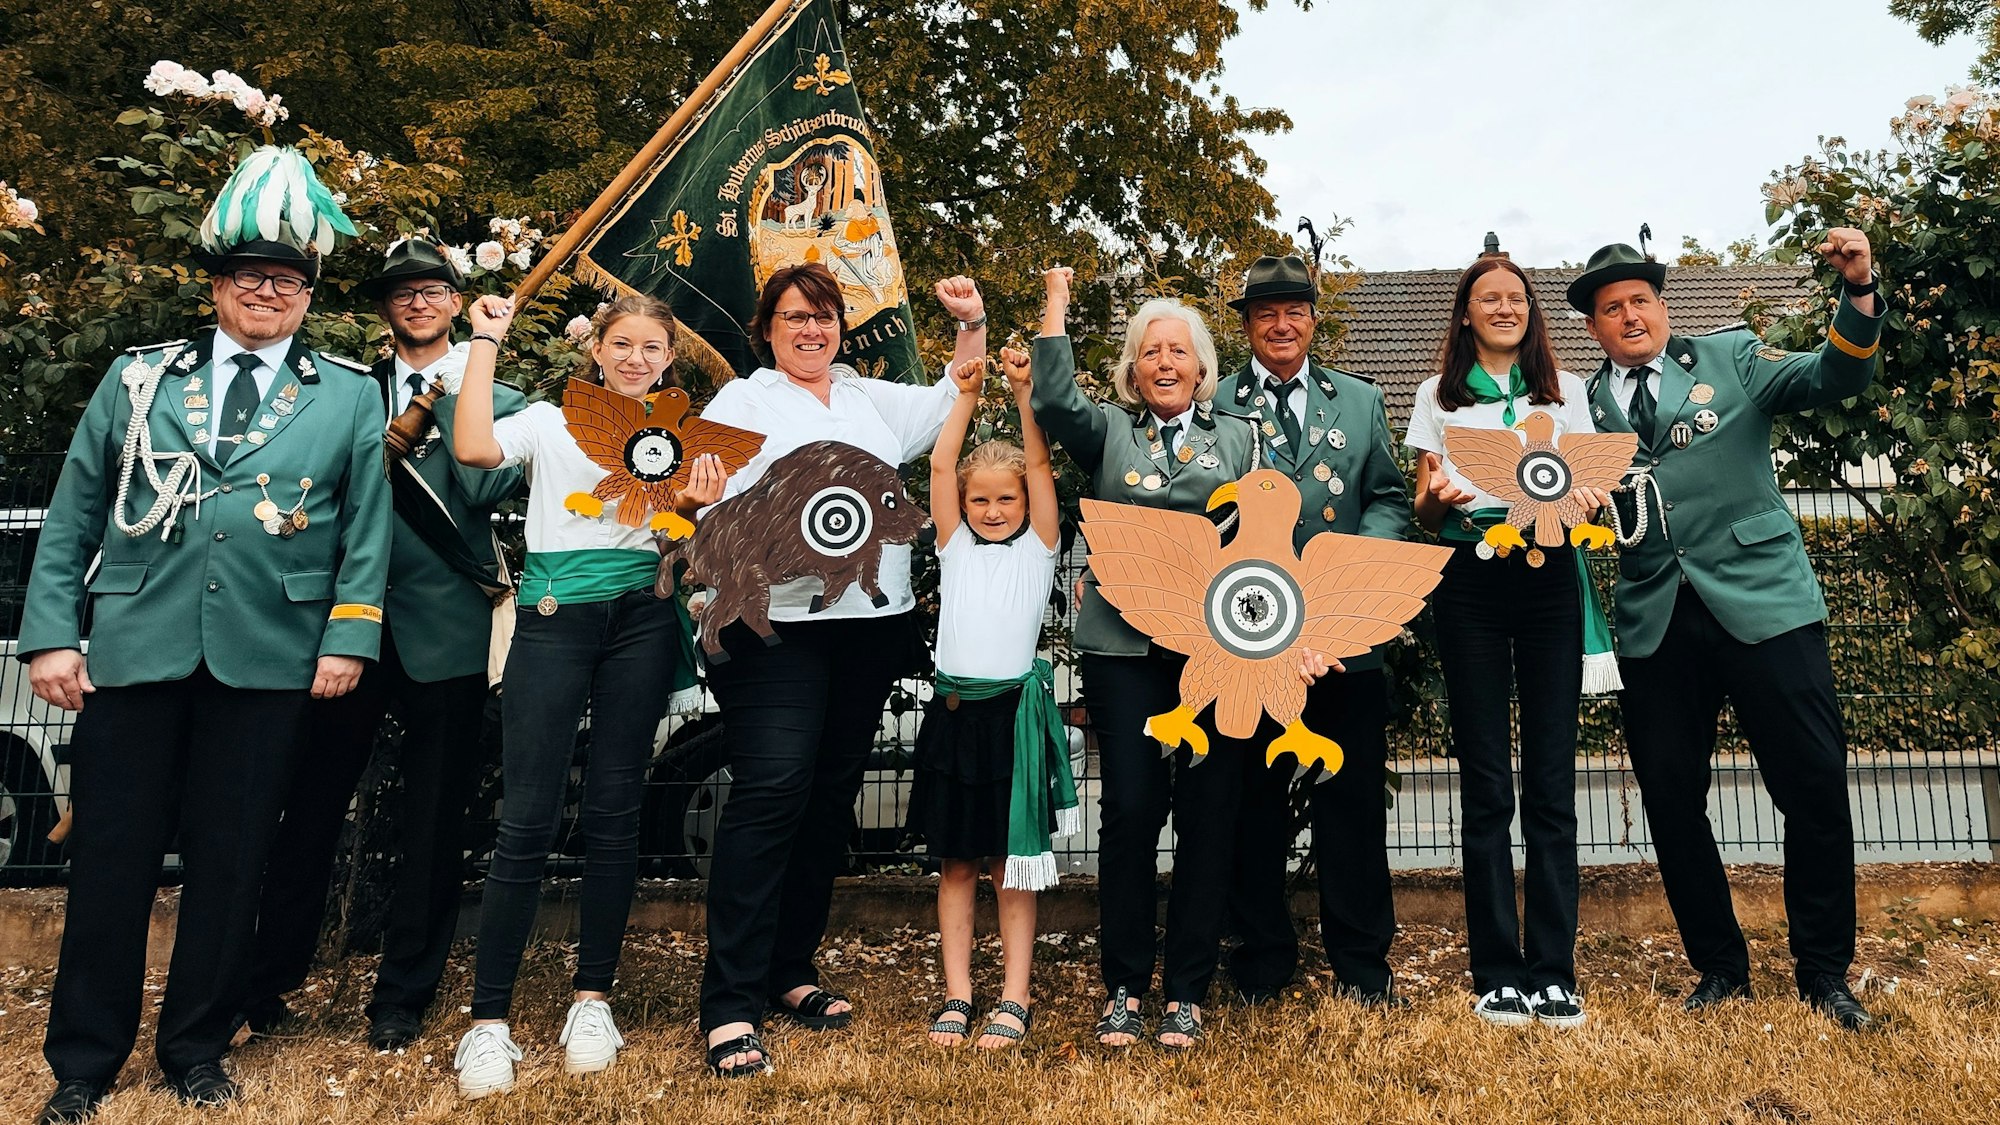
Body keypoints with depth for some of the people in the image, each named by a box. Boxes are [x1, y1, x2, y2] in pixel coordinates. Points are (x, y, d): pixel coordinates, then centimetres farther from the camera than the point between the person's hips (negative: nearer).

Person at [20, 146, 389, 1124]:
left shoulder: (349, 398, 9)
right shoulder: (137, 379, 12)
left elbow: (366, 531, 5)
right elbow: (72, 515, 9)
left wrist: (348, 636, -4)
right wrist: (51, 632, 1)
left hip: (266, 662, -1)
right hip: (134, 648, 1)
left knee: (229, 861, 7)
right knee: (111, 857, 6)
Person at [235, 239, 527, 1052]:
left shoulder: (496, 399, 7)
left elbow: (487, 486, -9)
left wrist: (453, 385, -10)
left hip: (443, 632, -2)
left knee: (433, 822, 5)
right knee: (312, 803, 8)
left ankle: (402, 997, 19)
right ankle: (269, 979, 24)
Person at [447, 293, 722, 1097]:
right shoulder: (549, 422, 11)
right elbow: (473, 449, -9)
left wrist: (696, 509, -10)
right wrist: (486, 341, -3)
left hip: (643, 620, 2)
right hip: (556, 617, -2)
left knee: (614, 814, 5)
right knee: (527, 819, -6)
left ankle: (593, 998, 17)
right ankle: (489, 1020, 2)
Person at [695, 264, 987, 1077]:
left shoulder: (873, 399, 21)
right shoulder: (741, 401, 7)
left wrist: (973, 324, 10)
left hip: (873, 624, 5)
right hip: (777, 622, -5)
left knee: (832, 796, 9)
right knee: (769, 794, -14)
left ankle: (790, 973, 22)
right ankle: (731, 1004, -8)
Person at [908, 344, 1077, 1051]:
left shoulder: (1039, 548, 6)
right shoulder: (954, 547, 11)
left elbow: (1040, 464, -4)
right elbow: (940, 467, 3)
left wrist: (1024, 394, -9)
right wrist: (966, 397, 0)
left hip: (1017, 711, -2)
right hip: (954, 710, 3)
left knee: (1015, 864, 4)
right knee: (955, 864, 8)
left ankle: (1015, 999, 12)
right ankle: (957, 995, 16)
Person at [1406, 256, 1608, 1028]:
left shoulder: (1566, 391, 16)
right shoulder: (1439, 397, 13)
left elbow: (1589, 485, 10)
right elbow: (1424, 512, 9)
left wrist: (1588, 500, -13)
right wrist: (1437, 497, -14)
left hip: (1549, 578, 1)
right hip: (1470, 582, -1)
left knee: (1551, 782, -2)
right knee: (1486, 786, 0)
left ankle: (1554, 973, 5)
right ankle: (1498, 974, 7)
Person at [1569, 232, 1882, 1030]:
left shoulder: (1731, 359, 10)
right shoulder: (1585, 406, 11)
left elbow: (1835, 379, -2)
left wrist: (1858, 293, -17)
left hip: (1762, 603, -1)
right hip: (1655, 622, 2)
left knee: (1814, 783, -3)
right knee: (1670, 796, 4)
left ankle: (1823, 973, 15)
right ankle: (1720, 969, 22)